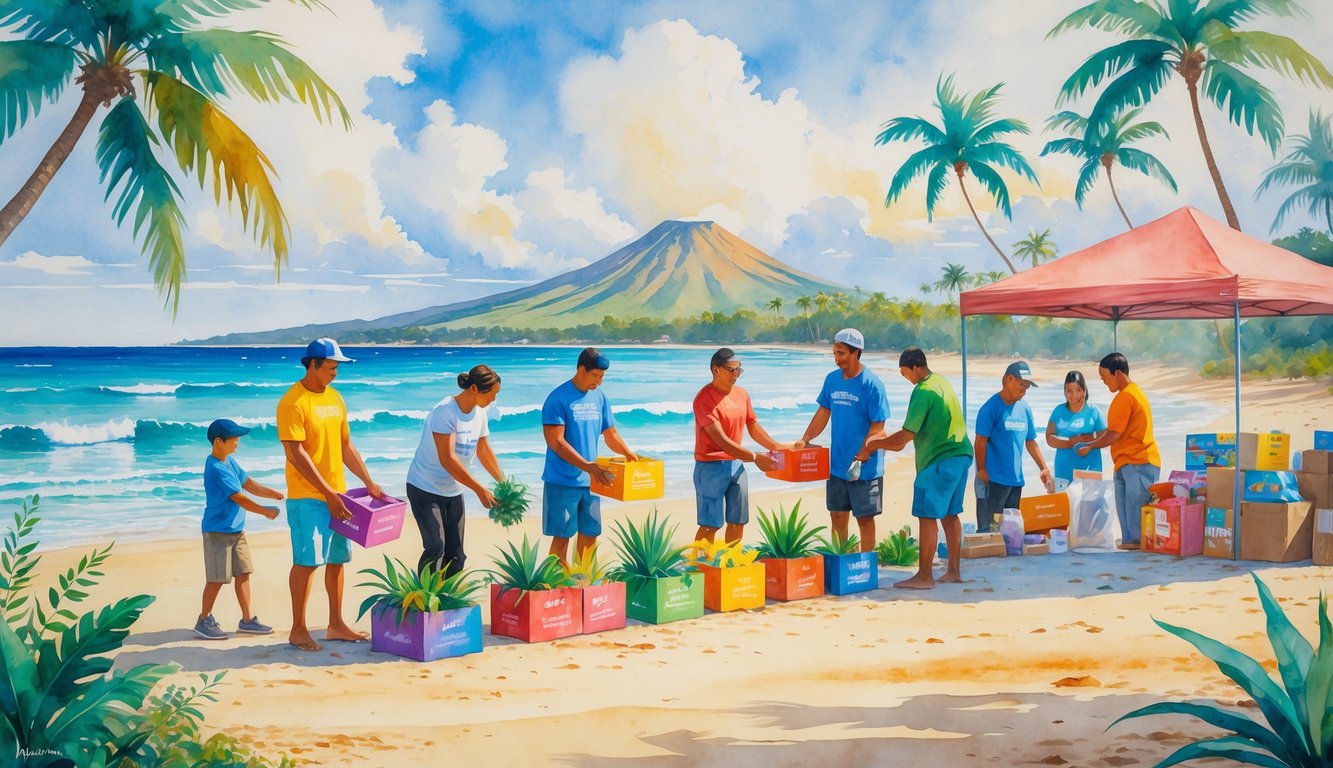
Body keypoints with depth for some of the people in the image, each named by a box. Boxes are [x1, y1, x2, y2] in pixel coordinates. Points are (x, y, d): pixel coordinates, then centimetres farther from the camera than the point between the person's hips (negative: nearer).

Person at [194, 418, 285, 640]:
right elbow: (239, 498, -21)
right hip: (218, 532, -9)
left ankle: (247, 620, 16)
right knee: (216, 578, -1)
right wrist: (265, 511, -15)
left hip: (236, 530, 9)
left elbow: (249, 483, 13)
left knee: (243, 573, 9)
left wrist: (272, 494, -1)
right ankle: (204, 622, 12)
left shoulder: (229, 462, 8)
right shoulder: (216, 469, -21)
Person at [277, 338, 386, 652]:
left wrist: (369, 482, 10)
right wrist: (327, 492, -19)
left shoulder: (335, 398, 11)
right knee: (307, 561, -5)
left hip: (336, 494, 7)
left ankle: (336, 625, 21)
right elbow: (296, 454, -17)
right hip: (307, 496, -7)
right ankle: (298, 630, 5)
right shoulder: (293, 402, -13)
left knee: (337, 560, 11)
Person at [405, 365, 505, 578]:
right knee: (435, 548, -18)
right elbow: (447, 459, -30)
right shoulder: (445, 412, -24)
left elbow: (484, 450, 12)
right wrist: (480, 490, -30)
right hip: (426, 489, -7)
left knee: (456, 554, 6)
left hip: (453, 491, 8)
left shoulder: (479, 412, 0)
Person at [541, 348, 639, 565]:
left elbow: (611, 434, 16)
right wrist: (588, 466, -25)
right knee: (562, 536, -1)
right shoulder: (558, 399, -13)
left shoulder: (599, 398, 8)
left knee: (590, 534, 10)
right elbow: (556, 443, -19)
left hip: (591, 481, 6)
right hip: (562, 481, -6)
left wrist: (630, 455, -1)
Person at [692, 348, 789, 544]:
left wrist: (777, 447, 3)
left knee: (738, 521, 9)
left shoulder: (742, 394, 7)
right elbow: (720, 440, -23)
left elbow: (754, 427, 17)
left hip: (736, 464, 7)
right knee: (710, 525, -7)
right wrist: (754, 457, -27)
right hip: (711, 467, -7)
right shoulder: (704, 399, -17)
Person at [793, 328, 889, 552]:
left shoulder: (871, 384, -13)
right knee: (837, 516, 12)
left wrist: (861, 458, -21)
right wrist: (805, 440, 4)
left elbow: (878, 426, -14)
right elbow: (823, 413, 14)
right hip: (836, 464, 6)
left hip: (864, 468, -6)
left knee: (865, 518, 4)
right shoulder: (832, 379, 5)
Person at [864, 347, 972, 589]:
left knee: (927, 516, -5)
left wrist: (875, 444, -4)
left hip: (940, 460, -10)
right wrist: (892, 440, 21)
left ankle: (924, 576, -3)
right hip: (960, 454, 10)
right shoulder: (941, 382, 13)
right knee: (949, 515, 14)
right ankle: (954, 571, 18)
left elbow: (907, 435, -17)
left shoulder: (924, 392, -16)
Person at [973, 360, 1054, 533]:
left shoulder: (1024, 408, 10)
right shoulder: (991, 407, -10)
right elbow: (981, 441, -11)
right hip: (993, 479, -7)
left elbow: (1030, 442, 16)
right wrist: (982, 471, -13)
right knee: (988, 528, -3)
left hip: (1016, 479, 7)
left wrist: (1044, 469, 11)